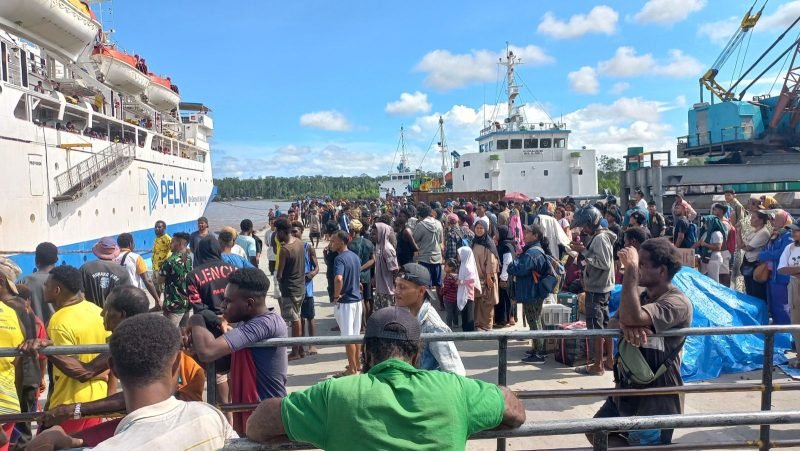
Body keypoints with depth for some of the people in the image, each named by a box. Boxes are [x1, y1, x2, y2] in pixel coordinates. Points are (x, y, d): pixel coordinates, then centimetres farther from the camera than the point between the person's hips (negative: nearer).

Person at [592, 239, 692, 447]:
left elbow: (632, 317, -37)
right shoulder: (643, 296, 8)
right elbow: (612, 324, -4)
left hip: (654, 401, -8)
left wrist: (631, 268, -31)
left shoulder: (678, 303, -21)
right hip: (626, 390, 9)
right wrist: (624, 325, -29)